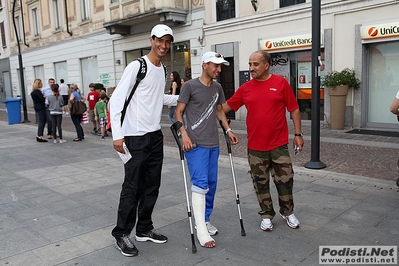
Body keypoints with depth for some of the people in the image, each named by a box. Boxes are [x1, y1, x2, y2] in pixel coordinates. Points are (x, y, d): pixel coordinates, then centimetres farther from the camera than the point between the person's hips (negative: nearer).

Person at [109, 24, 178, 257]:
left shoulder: (163, 70, 12)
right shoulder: (136, 66, -11)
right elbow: (116, 100, -15)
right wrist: (117, 135, -20)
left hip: (156, 135, 8)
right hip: (136, 137, -7)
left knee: (152, 185, 13)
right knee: (132, 187, -2)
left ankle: (144, 229, 27)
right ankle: (122, 234, 14)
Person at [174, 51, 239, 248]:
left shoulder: (217, 88, 12)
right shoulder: (190, 86, -6)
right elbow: (178, 112, -5)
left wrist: (228, 130, 12)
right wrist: (184, 134, -17)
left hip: (213, 144, 7)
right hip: (195, 144, -6)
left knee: (211, 183, 11)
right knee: (200, 184, -10)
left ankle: (206, 220, 27)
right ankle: (201, 230, -6)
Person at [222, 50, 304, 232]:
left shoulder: (281, 83, -3)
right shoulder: (245, 88, 2)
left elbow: (294, 109, 1)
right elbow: (227, 106, 5)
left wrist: (298, 134, -2)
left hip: (279, 145, -1)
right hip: (255, 147, 2)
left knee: (285, 180, 8)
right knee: (261, 183, 10)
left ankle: (288, 212, 31)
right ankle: (266, 215, 28)